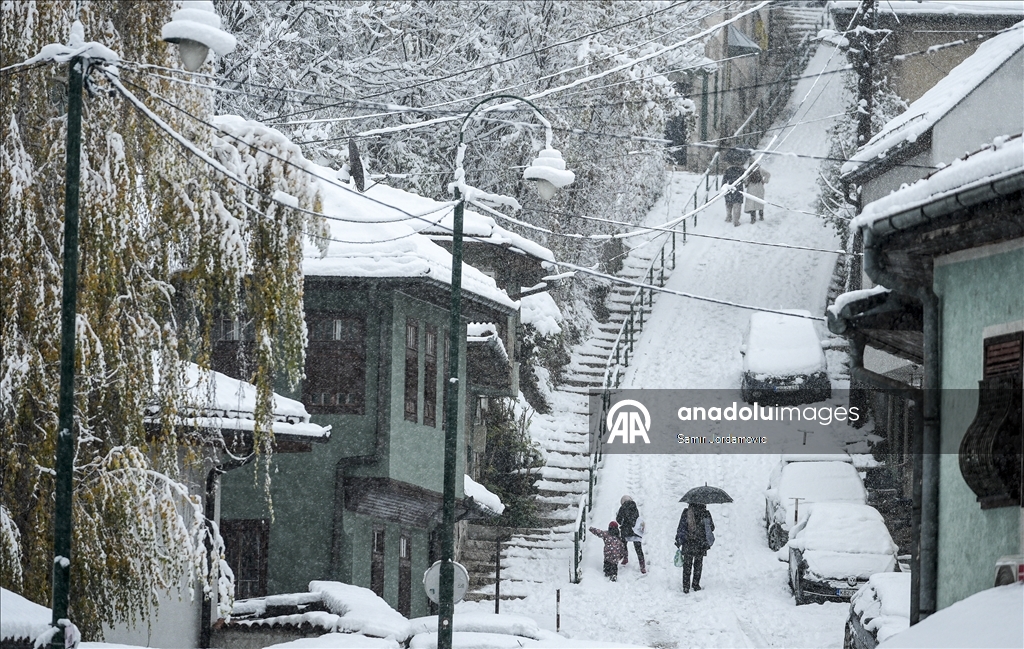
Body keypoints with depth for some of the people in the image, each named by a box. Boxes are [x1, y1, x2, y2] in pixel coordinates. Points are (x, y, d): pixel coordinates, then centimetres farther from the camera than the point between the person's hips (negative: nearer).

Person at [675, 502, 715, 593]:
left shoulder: (686, 512, -5)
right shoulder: (705, 513, -7)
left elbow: (680, 527, -2)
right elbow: (712, 528, 3)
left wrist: (678, 541, 5)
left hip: (687, 544, 0)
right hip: (700, 544, 0)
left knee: (687, 566, 6)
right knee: (698, 565, 13)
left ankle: (686, 587, 3)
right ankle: (696, 585, 16)